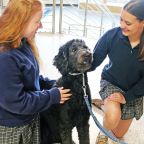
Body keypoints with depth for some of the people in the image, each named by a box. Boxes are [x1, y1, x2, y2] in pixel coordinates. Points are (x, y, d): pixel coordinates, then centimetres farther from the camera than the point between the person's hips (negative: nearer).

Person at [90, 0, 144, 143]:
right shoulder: (112, 35, -27)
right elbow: (94, 61, -19)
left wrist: (127, 97, -22)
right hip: (111, 83, -1)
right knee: (113, 117, -33)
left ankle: (107, 103, 46)